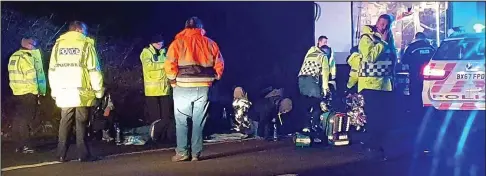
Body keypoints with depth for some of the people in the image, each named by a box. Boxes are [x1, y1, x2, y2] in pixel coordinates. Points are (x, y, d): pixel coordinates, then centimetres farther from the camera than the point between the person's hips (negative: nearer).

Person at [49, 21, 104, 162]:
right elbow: (94, 70, -4)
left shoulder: (58, 45, 12)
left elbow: (52, 70, 11)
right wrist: (98, 90, 1)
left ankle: (62, 154, 11)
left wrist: (54, 90, 17)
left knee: (65, 123, 11)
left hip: (64, 92, 4)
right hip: (82, 92, -3)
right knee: (81, 123, 3)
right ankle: (83, 154, 2)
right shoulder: (86, 44, 0)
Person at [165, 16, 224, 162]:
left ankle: (182, 152, 4)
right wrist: (212, 79, 15)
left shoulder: (178, 42, 0)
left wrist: (173, 80, 5)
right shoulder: (210, 43, 9)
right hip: (203, 87, 3)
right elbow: (219, 65, 5)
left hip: (183, 87, -2)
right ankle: (196, 153, 10)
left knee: (182, 121, 7)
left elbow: (170, 65, -9)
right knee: (199, 122, 9)